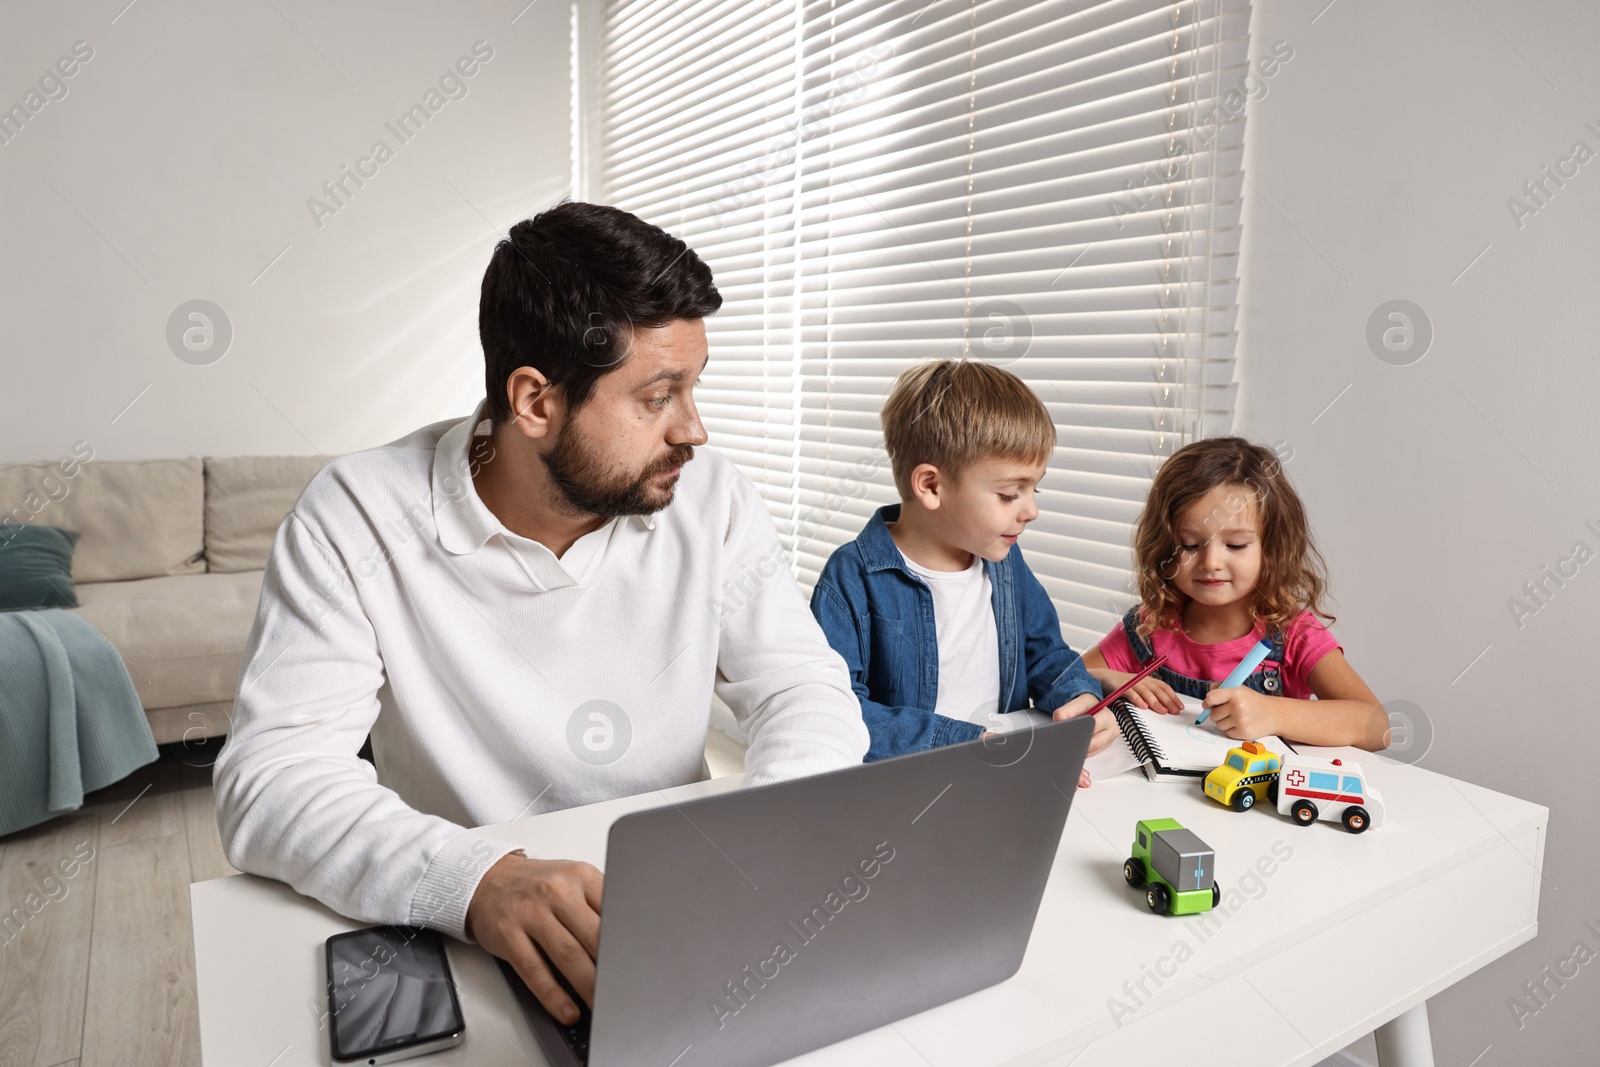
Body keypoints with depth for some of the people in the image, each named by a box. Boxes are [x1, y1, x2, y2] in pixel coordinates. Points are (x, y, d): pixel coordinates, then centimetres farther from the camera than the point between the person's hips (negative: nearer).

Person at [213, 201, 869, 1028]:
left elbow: (805, 688, -3)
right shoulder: (354, 519, -13)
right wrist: (476, 881, -35)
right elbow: (269, 782, -17)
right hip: (454, 940, -1)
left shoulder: (709, 499, -5)